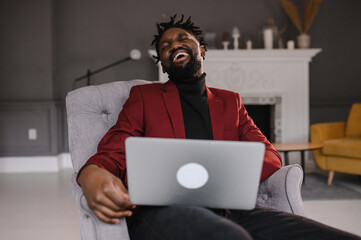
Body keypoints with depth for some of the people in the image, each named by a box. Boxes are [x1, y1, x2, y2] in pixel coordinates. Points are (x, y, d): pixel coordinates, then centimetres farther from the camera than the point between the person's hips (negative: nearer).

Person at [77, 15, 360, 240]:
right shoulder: (144, 96, 22)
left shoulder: (230, 101, 28)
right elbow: (112, 152, 9)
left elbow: (269, 155, 17)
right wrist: (91, 174, -19)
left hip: (228, 209, 4)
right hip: (161, 210, -4)